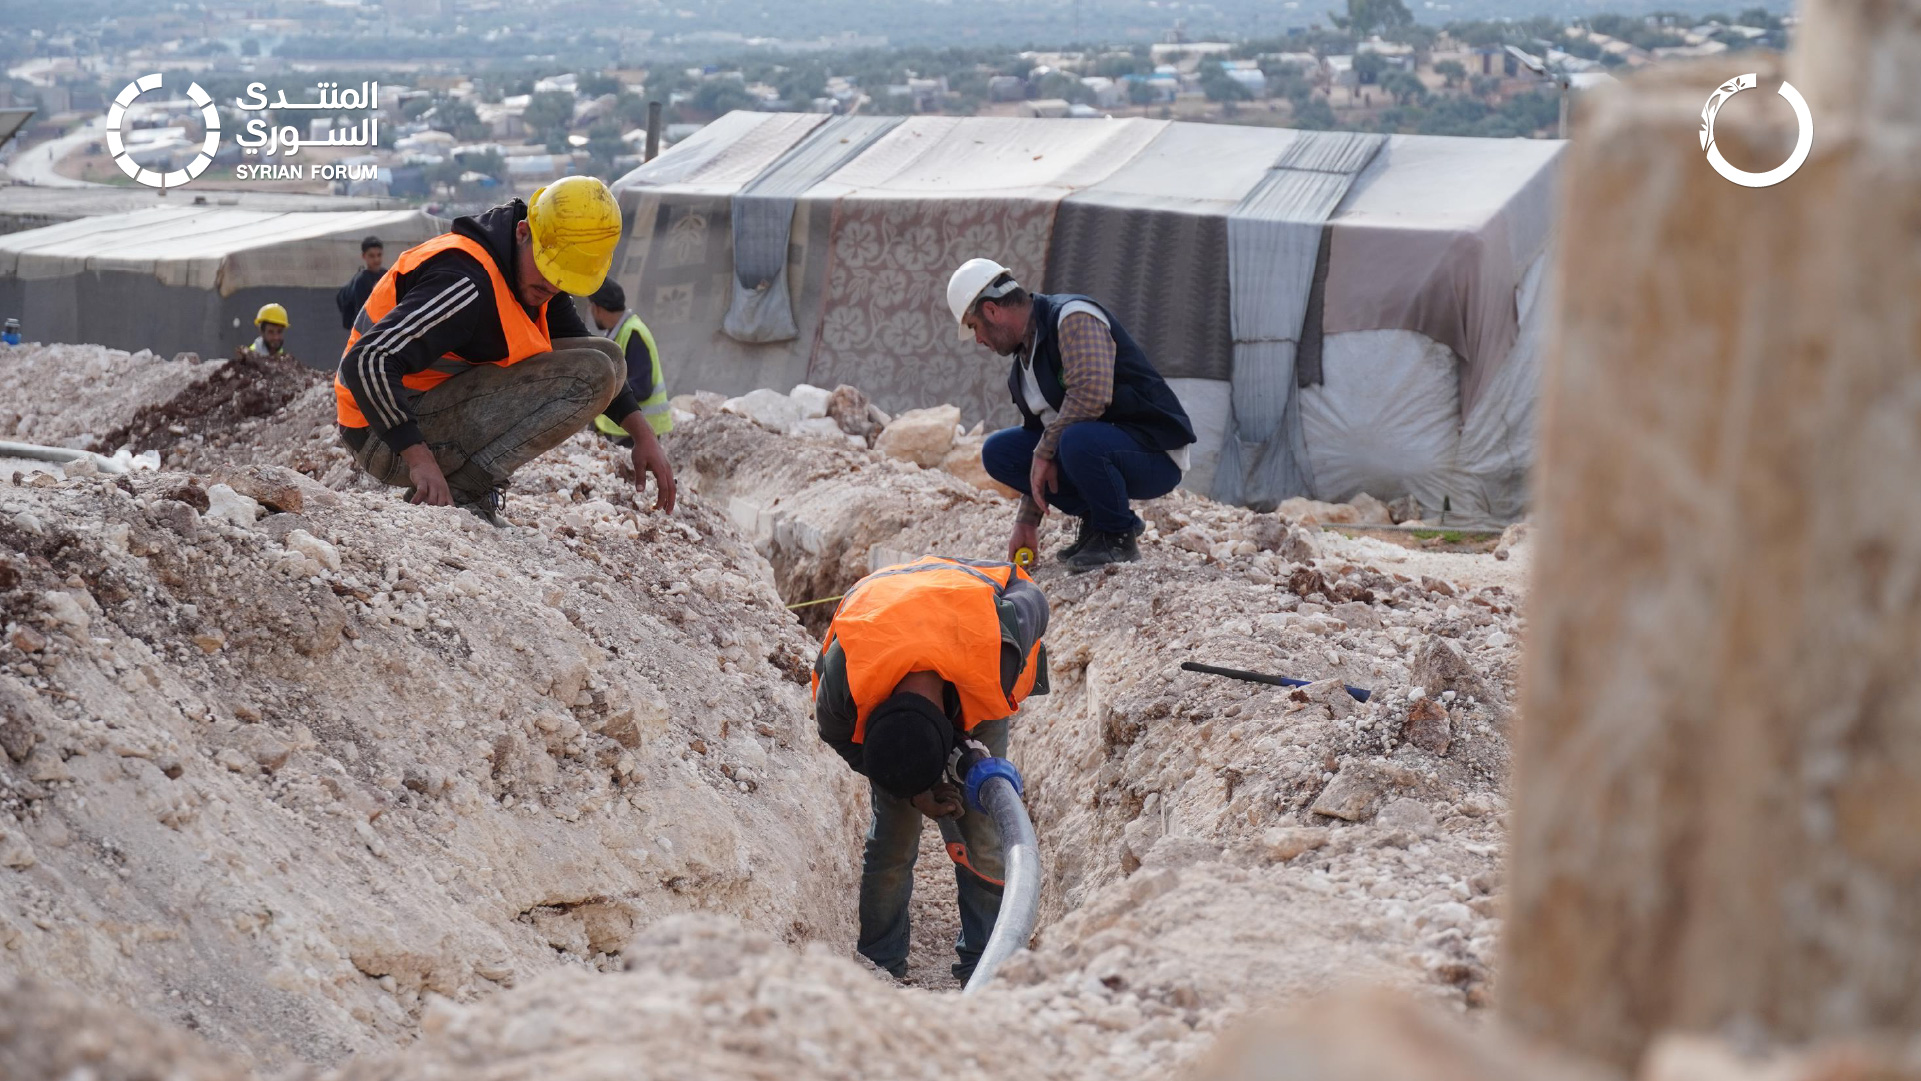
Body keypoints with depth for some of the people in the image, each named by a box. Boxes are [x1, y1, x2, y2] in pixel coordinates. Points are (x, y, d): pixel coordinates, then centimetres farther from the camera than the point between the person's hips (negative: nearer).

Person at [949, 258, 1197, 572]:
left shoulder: (1074, 317, -16)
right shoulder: (1023, 363, 13)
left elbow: (1091, 395, -31)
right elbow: (1035, 430, 18)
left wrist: (1045, 451, -21)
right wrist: (1027, 522, 16)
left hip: (1156, 453, -9)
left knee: (1077, 441, -39)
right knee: (998, 451, -1)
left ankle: (1118, 537, -12)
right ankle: (1095, 521, 7)